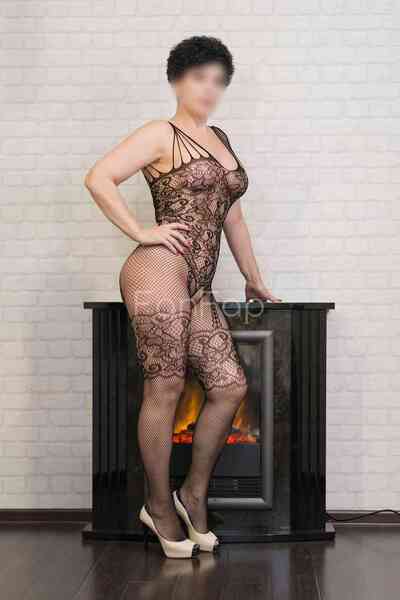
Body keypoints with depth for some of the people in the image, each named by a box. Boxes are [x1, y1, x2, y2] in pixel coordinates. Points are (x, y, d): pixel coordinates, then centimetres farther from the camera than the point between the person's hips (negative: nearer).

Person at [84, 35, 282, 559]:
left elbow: (231, 216, 28)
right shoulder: (161, 134, 0)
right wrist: (142, 233, -10)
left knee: (230, 385, 1)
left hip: (198, 287, 8)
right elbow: (99, 178, -9)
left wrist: (254, 280, 29)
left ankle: (194, 494, 14)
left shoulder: (220, 138, 23)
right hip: (160, 270, -7)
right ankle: (160, 505, 7)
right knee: (165, 388, -5)